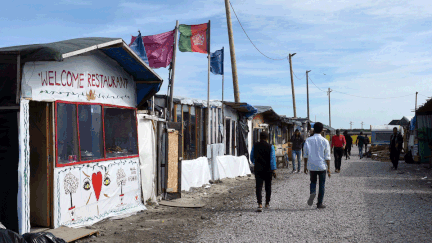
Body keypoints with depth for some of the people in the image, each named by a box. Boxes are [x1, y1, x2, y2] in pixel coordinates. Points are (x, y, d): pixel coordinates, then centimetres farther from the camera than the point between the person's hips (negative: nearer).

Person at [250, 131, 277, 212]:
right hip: (267, 169, -1)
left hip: (258, 169, 1)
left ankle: (260, 204, -19)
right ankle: (267, 203, 26)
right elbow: (273, 158, -13)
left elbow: (252, 157, 11)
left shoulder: (255, 145, 1)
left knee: (258, 187, -4)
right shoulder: (270, 146, -5)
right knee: (268, 186, 15)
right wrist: (274, 169, -13)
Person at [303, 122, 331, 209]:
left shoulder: (308, 140, 0)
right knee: (322, 184, 8)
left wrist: (305, 166, 13)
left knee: (313, 181, 20)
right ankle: (319, 203, 10)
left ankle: (312, 192, -10)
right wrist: (328, 168, 2)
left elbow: (305, 155, 4)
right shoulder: (325, 141, -4)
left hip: (311, 166, 2)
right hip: (322, 166, -2)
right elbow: (327, 156, -4)